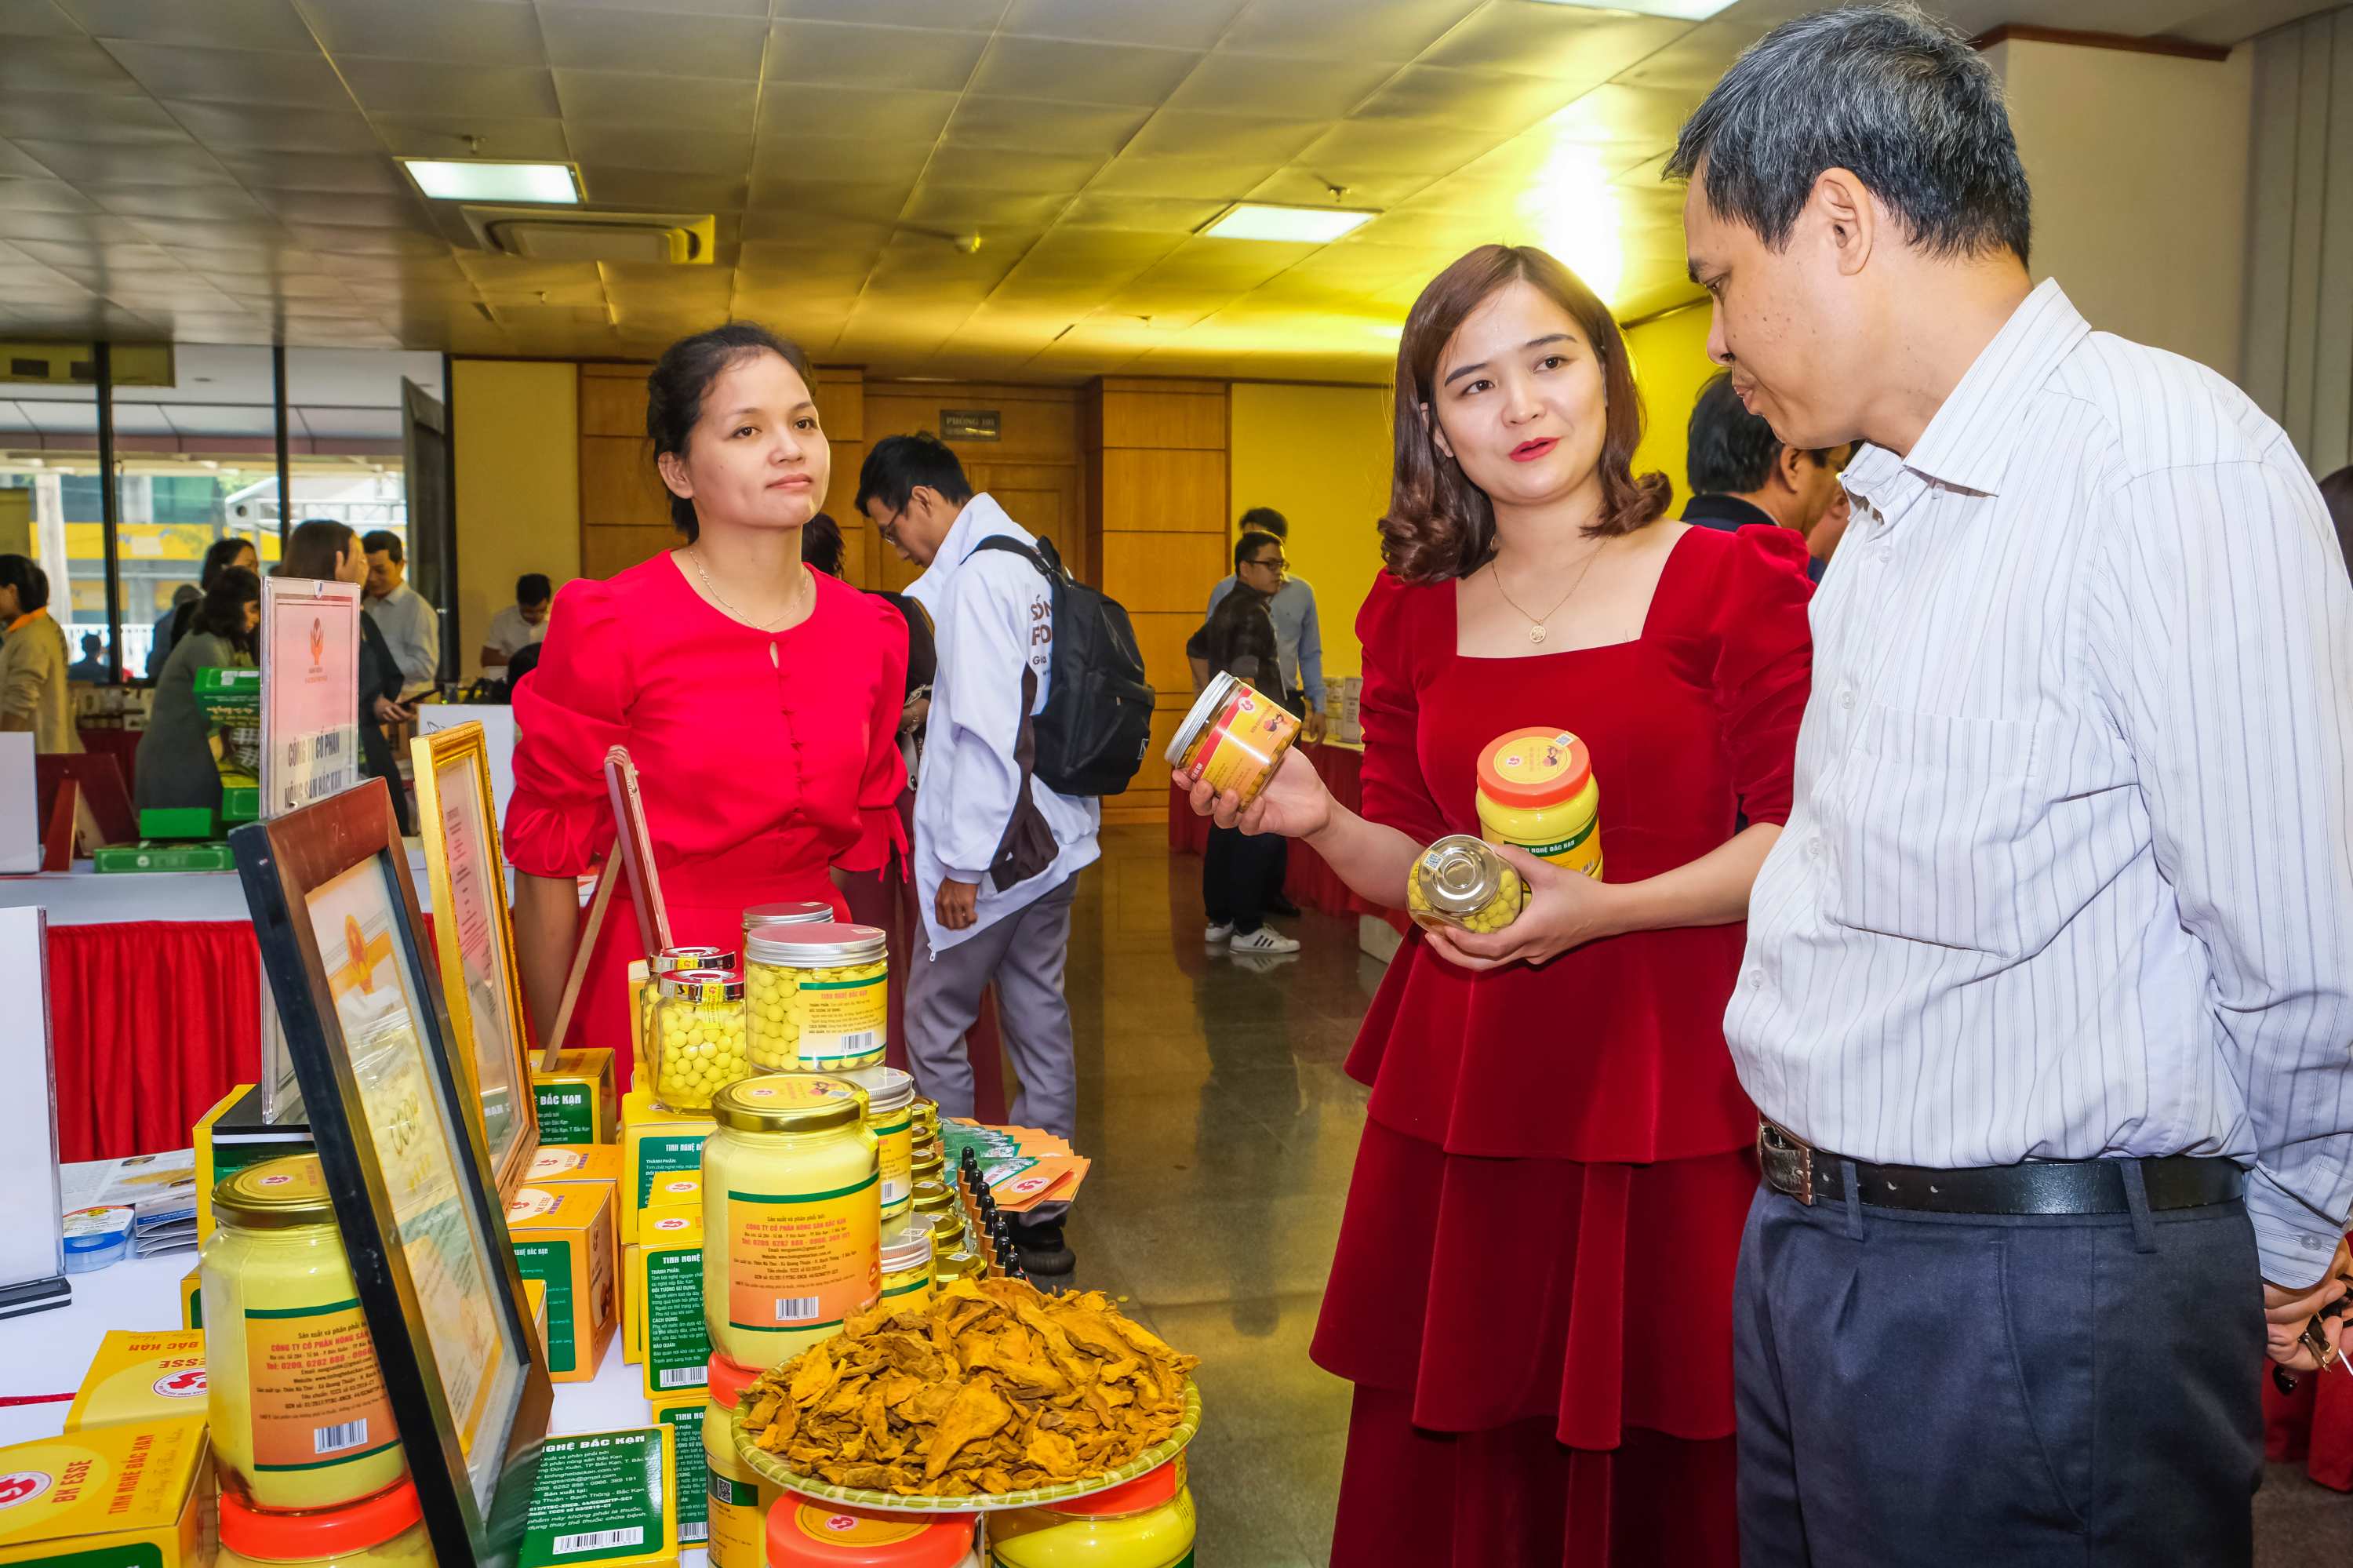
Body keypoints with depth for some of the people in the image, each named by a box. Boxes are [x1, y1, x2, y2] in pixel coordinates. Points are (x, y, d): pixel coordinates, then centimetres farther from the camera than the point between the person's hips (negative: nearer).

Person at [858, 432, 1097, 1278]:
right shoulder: (1030, 557, 11)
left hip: (990, 848, -9)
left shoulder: (975, 578, -17)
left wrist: (963, 861, -18)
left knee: (934, 1025, 4)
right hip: (1052, 838, 9)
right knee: (1040, 1022, 13)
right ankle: (1040, 1215, 22)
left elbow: (987, 732, -22)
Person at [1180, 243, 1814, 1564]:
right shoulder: (1414, 617, 9)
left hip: (1670, 1084, -3)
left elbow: (1798, 837, -6)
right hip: (1464, 1093, 3)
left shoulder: (1731, 581, -1)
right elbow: (1417, 873, 11)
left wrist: (1603, 908, -17)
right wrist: (1320, 822, -7)